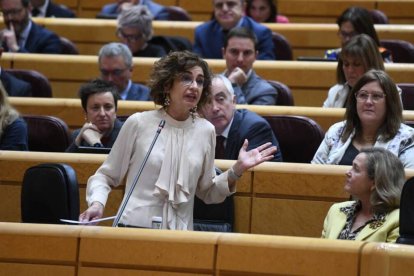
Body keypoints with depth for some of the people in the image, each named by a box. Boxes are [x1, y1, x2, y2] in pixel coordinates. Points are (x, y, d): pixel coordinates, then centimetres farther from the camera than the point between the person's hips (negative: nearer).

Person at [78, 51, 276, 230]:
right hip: (134, 228, -3)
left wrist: (236, 171, 3)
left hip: (180, 232, 3)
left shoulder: (205, 131, 7)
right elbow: (106, 176, 8)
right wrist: (97, 203, -10)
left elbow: (207, 193, 16)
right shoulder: (139, 124, 0)